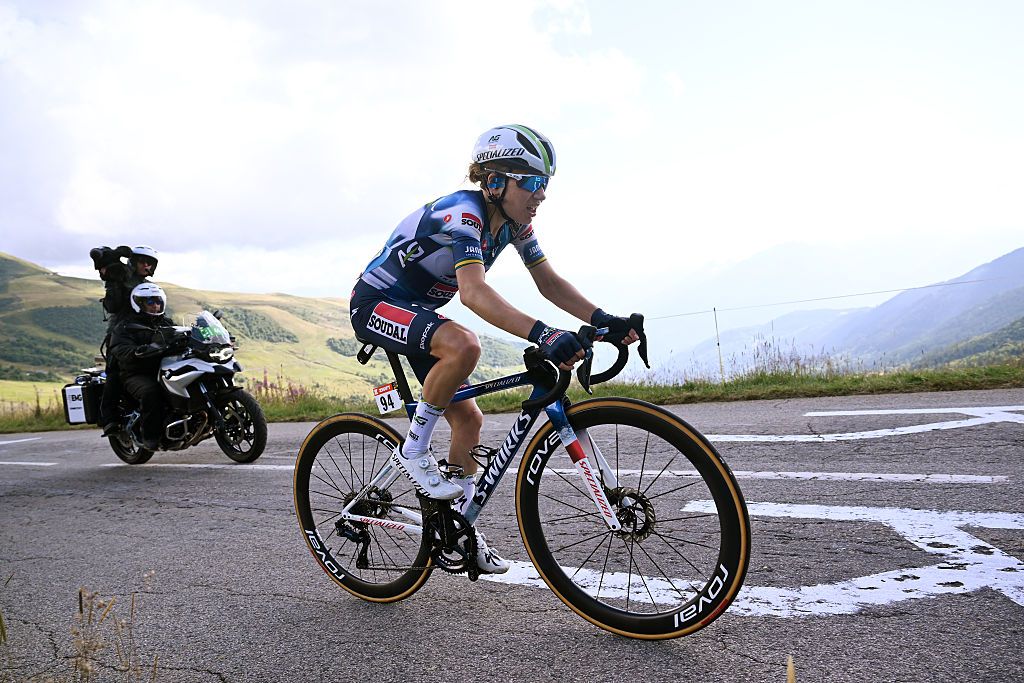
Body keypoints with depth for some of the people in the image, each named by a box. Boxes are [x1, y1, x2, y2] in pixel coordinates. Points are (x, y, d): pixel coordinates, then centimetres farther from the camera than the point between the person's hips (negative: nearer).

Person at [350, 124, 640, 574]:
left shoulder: (514, 223, -3)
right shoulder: (462, 213, -29)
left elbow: (549, 282, -4)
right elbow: (474, 291, -44)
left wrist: (602, 320, -19)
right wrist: (542, 335, -56)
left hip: (418, 312, 8)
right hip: (376, 303, -8)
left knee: (468, 419, 3)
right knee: (463, 344, -37)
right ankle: (413, 451, -16)